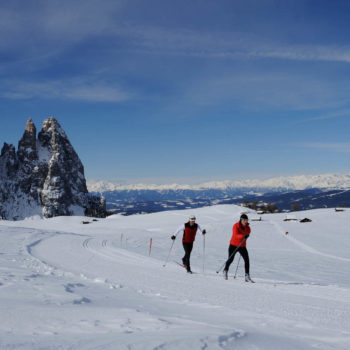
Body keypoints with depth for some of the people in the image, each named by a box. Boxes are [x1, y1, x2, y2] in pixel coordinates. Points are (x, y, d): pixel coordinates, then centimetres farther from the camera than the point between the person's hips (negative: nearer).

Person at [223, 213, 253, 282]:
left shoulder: (247, 228, -2)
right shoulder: (236, 226, -16)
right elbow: (236, 235, -32)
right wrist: (243, 236, -48)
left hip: (242, 246, 3)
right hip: (233, 245, -3)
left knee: (247, 260, -12)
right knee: (230, 259, 3)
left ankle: (247, 276, -10)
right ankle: (225, 270, 33)